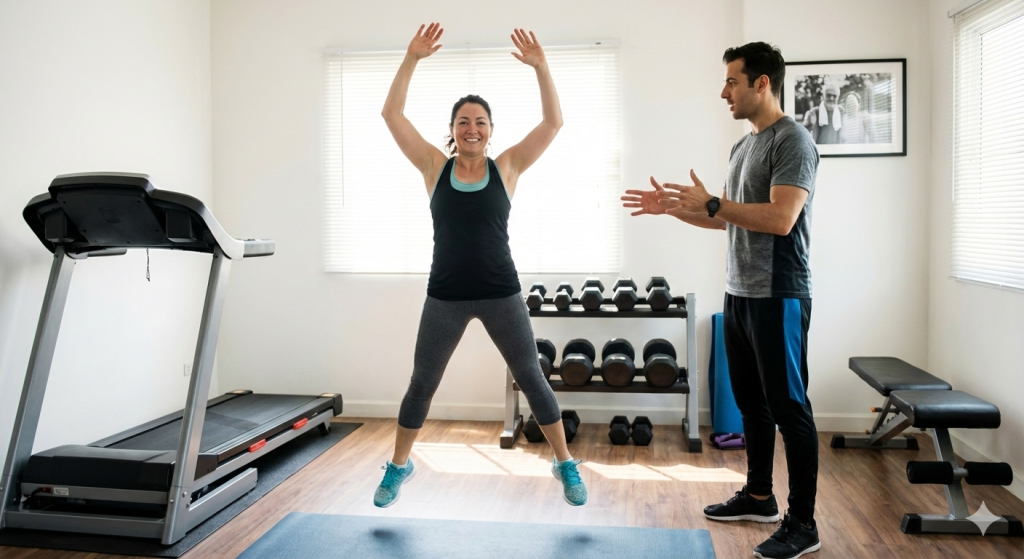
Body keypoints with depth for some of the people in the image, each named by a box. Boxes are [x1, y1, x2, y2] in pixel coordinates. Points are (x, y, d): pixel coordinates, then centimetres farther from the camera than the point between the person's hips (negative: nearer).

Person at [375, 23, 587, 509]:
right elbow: (391, 114, -3)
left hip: (501, 293, 0)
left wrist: (540, 68, -14)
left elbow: (553, 122, -5)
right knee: (422, 383, 11)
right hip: (445, 296, 1)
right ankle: (399, 466, 31)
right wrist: (411, 60, -10)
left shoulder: (506, 167, 1)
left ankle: (565, 465, 24)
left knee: (531, 378, 7)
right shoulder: (435, 167, 2)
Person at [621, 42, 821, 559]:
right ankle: (758, 496, 32)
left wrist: (710, 203, -21)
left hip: (776, 297, -10)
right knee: (752, 402, 18)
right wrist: (671, 208, 14)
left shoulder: (791, 140, -14)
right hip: (739, 294, 10)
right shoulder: (743, 145, 16)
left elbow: (780, 218, -25)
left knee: (788, 408, -3)